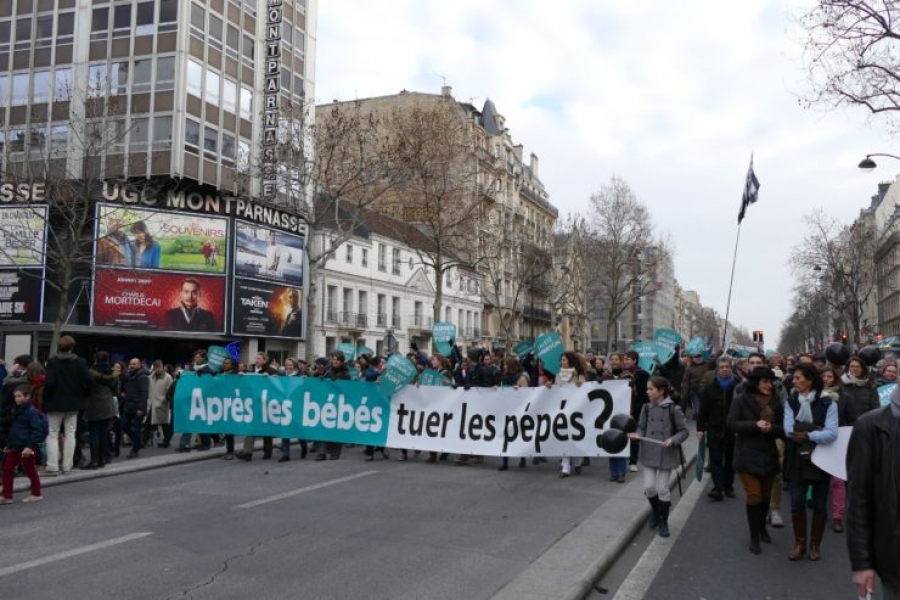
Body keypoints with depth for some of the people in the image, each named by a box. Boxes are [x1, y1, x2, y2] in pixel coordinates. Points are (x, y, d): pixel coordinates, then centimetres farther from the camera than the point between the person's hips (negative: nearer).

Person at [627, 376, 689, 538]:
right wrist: (637, 435, -13)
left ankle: (663, 522, 21)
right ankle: (656, 511, 33)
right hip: (649, 453, 3)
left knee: (662, 489, 3)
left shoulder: (673, 409, -11)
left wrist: (673, 440, -21)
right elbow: (642, 427, 7)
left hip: (666, 455, -3)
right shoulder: (647, 407, 0)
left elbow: (684, 431, -5)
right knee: (649, 487, 3)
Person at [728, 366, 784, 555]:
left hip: (768, 455, 4)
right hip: (747, 456, -4)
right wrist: (755, 425, -23)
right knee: (754, 495, -5)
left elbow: (782, 428, 4)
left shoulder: (776, 402, 2)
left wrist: (771, 428, -18)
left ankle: (762, 528, 39)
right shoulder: (740, 400, -9)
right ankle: (754, 537, 8)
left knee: (766, 495, 15)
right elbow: (731, 424, -13)